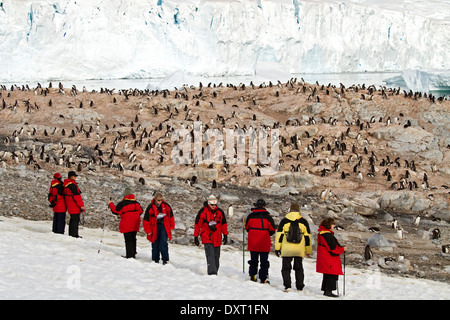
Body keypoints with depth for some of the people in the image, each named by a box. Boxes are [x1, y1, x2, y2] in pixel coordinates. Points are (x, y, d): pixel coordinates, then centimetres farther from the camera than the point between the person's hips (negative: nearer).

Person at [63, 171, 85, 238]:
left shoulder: (66, 184, 11)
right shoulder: (72, 185, -20)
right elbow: (76, 196, -21)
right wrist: (81, 205, -15)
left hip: (70, 205, 10)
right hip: (74, 206, -10)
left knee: (73, 219, 18)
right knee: (75, 219, -5)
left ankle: (71, 233, 24)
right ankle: (74, 234, -3)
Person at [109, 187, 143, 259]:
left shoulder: (122, 203, -12)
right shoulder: (136, 203, 6)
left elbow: (115, 211, -6)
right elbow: (140, 211, 16)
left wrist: (111, 204, 8)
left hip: (127, 225, -6)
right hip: (135, 225, 6)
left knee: (128, 240, -2)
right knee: (133, 239, 17)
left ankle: (130, 255, -5)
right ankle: (133, 254, 22)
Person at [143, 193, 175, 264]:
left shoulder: (166, 206, -1)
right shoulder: (150, 208, -9)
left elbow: (171, 216, 11)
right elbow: (146, 220, -4)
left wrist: (171, 227, 12)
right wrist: (148, 231, -4)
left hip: (164, 227, 1)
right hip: (155, 227, 0)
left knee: (163, 243, -10)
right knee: (155, 244, 5)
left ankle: (165, 259, -8)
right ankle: (155, 260, 16)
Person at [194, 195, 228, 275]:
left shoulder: (220, 212, 4)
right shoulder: (202, 212, -5)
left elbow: (224, 224, 15)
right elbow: (197, 224, 1)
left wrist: (225, 235, 14)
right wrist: (195, 237, 2)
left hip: (217, 238, 4)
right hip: (207, 238, -4)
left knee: (216, 256, 9)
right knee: (210, 255, -17)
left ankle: (215, 272, 19)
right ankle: (211, 273, -23)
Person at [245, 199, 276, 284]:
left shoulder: (250, 216, -2)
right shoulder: (267, 217, -10)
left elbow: (247, 228, 8)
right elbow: (272, 230, -3)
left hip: (252, 244, 3)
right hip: (264, 244, -3)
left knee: (253, 260, 17)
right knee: (264, 261, 5)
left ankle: (252, 276, 19)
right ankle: (263, 279, 3)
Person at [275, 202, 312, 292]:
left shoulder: (284, 221, 0)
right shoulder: (303, 221, 4)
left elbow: (279, 235, -1)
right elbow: (307, 237, 8)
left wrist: (277, 248, 4)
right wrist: (308, 251, 16)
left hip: (286, 250, -1)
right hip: (299, 251, 1)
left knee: (286, 268, 4)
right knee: (299, 268, 15)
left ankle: (287, 286, -9)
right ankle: (300, 286, 14)